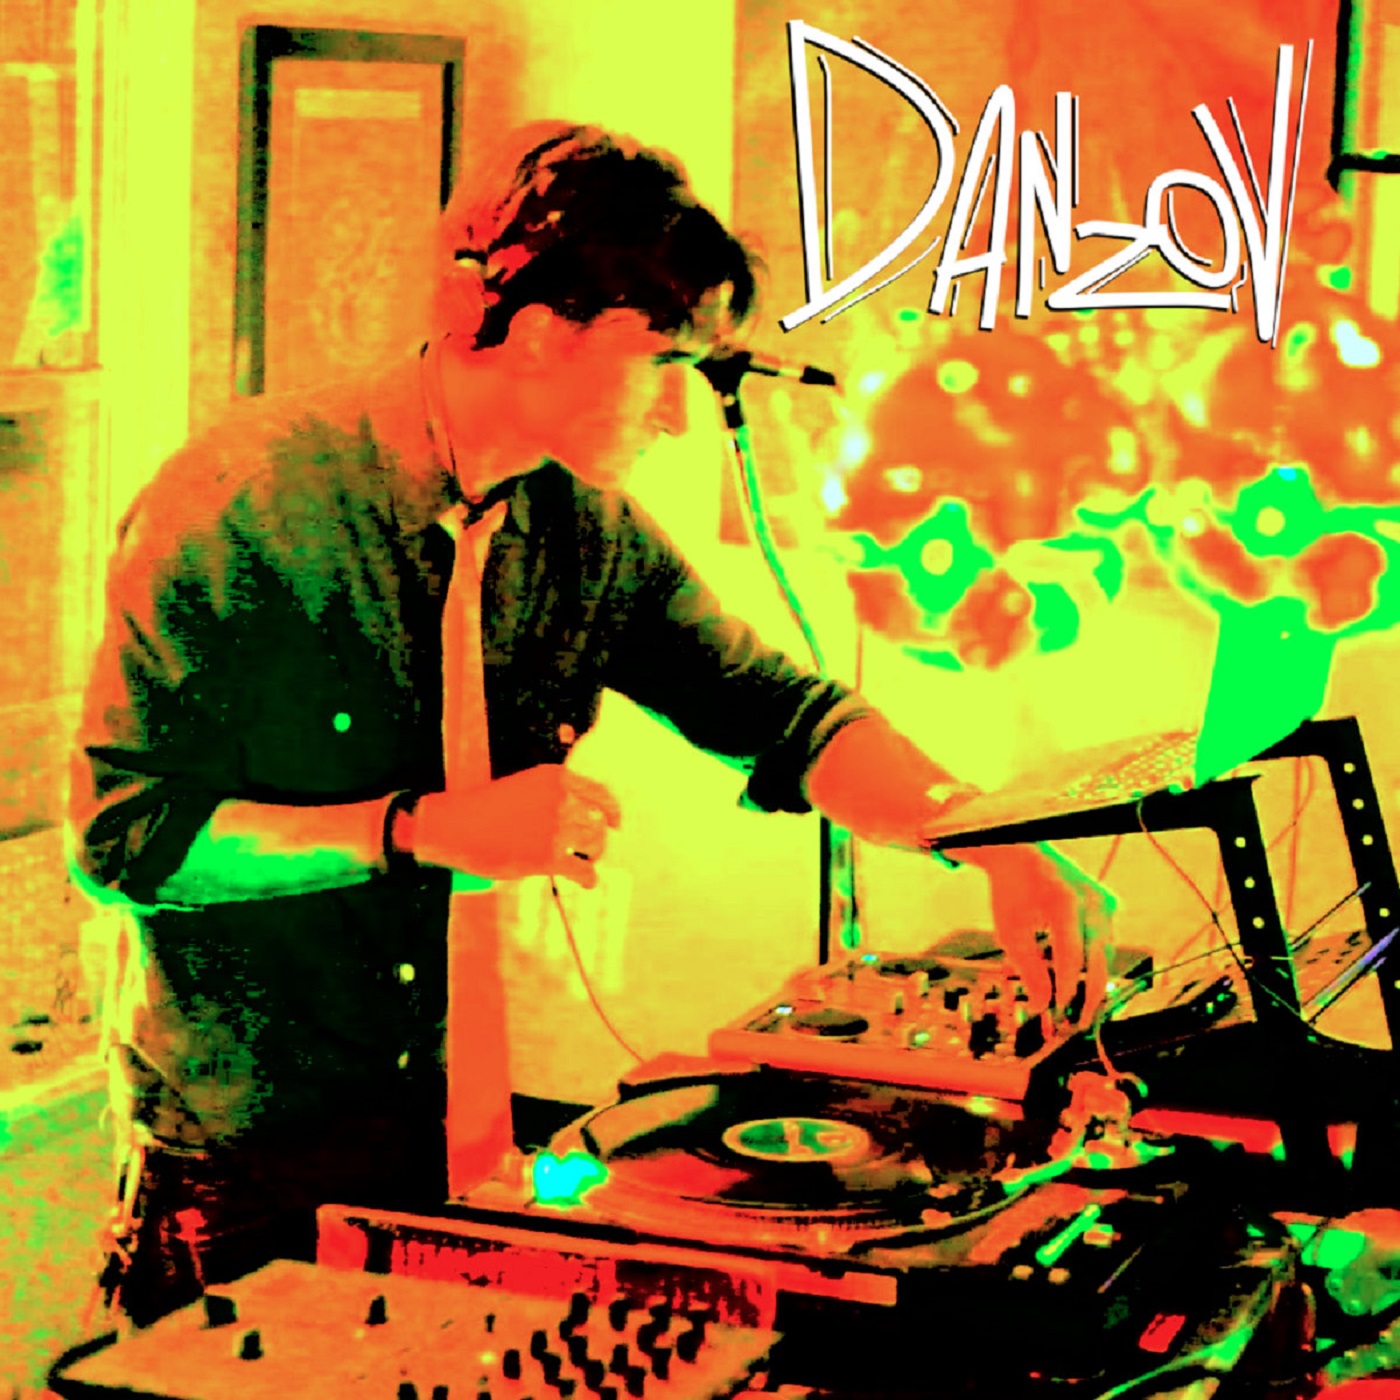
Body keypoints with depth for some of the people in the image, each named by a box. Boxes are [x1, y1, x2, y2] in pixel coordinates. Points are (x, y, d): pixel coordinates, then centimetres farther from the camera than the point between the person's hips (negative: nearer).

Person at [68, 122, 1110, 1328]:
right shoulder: (241, 504, -18)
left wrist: (987, 840, -19)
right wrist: (429, 829, -25)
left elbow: (777, 709, -2)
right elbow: (122, 833, -19)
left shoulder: (589, 537, 0)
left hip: (454, 1132, 5)